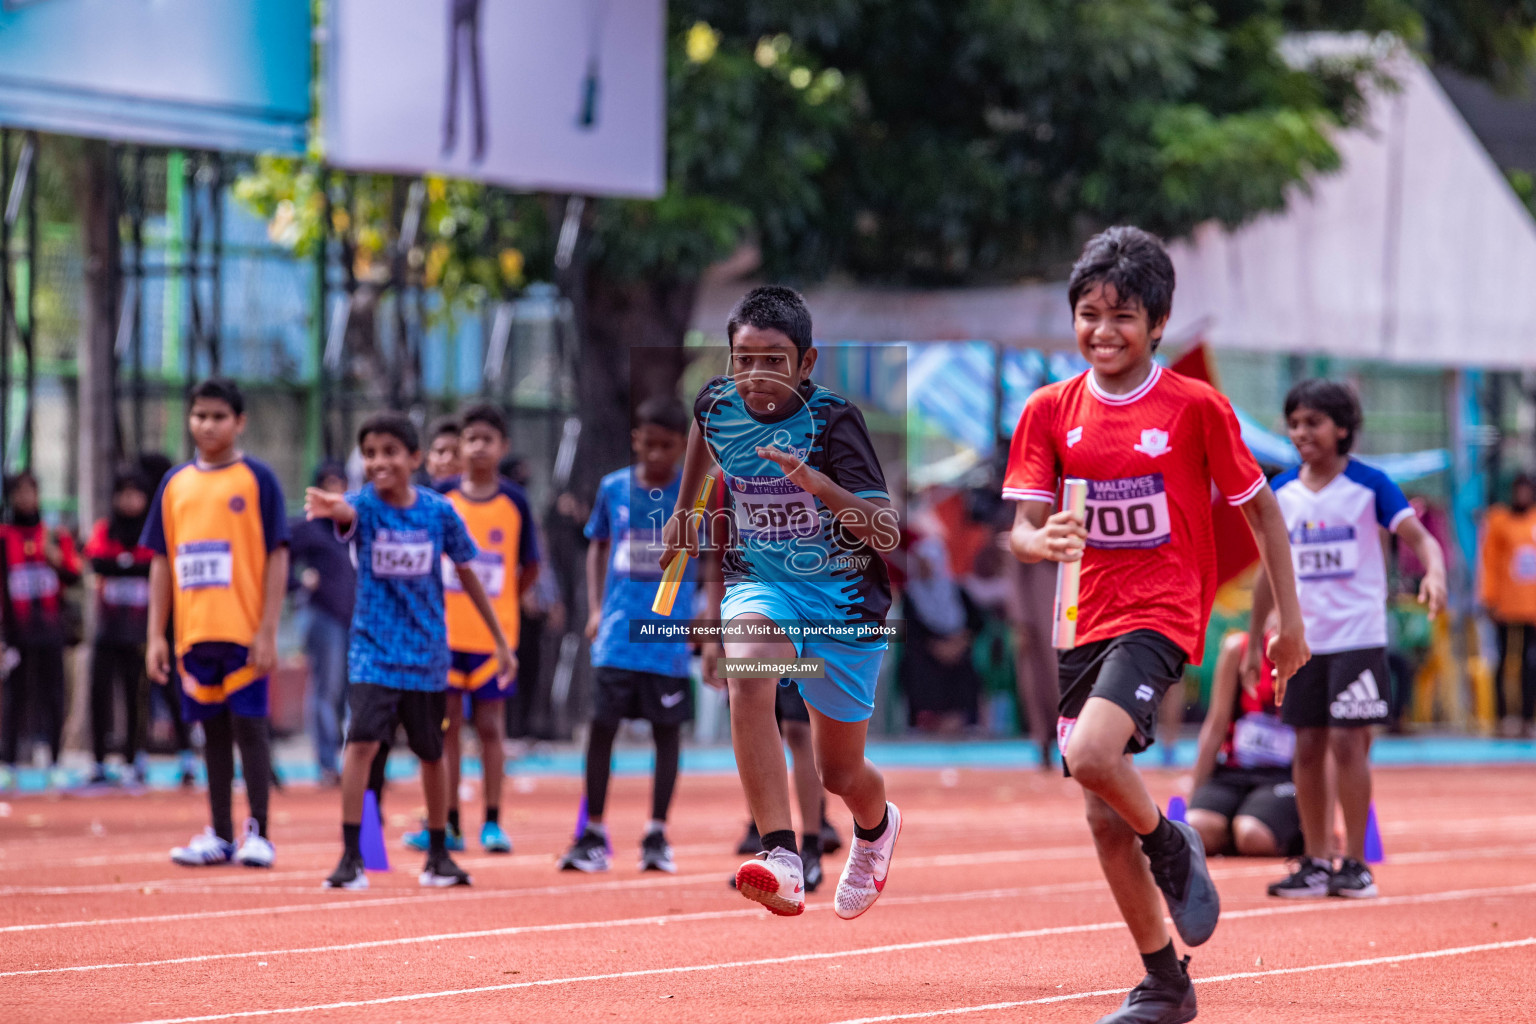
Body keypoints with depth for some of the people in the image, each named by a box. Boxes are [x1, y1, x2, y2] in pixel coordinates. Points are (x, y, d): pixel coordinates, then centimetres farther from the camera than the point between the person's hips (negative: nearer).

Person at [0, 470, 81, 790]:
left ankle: (54, 764, 5)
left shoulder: (57, 535, 10)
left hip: (50, 628, 2)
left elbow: (74, 576, 6)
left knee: (51, 695, 1)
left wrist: (57, 559, -15)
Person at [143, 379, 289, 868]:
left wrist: (268, 631, -11)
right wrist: (156, 635, 6)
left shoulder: (257, 479, -2)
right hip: (193, 631, 4)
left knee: (250, 726, -3)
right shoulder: (175, 484, 10)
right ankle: (219, 836, 14)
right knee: (213, 731, 9)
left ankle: (257, 834, 3)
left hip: (244, 630, -4)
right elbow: (162, 561, 12)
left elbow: (277, 557, -5)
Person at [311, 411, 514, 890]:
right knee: (362, 740, -19)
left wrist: (501, 640, 11)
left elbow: (466, 572, 7)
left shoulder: (439, 511, -4)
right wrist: (332, 508, -63)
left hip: (427, 650, 2)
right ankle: (351, 857, -16)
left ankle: (438, 854, 30)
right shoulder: (364, 505, -11)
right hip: (374, 648, -2)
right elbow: (348, 513, -37)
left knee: (432, 753, 13)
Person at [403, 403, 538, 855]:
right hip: (443, 630, 1)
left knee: (490, 725, 1)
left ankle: (492, 823, 6)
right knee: (446, 726, 3)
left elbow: (529, 567, 9)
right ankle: (449, 824, 8)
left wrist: (502, 602, 3)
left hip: (494, 633, -1)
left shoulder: (515, 501, 1)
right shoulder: (441, 496, 2)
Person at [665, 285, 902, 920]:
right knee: (748, 677, -34)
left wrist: (820, 485, -42)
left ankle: (876, 827, 50)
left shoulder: (833, 421, -20)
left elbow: (887, 533, -27)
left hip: (843, 598, -2)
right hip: (759, 586, 2)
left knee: (840, 775, 9)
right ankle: (781, 864, -43)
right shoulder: (718, 403, -7)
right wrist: (684, 510, 28)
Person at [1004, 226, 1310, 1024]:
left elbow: (1259, 509, 4)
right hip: (1085, 622, 5)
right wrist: (1041, 541, -25)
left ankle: (1173, 850, 1)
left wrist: (1290, 619, 4)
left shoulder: (1196, 406, -5)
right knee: (1105, 818, 6)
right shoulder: (1049, 411, 3)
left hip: (1161, 613, -5)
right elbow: (1022, 529, -1)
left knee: (1091, 756, -29)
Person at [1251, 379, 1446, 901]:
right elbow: (1270, 569, 15)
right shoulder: (1280, 491, 7)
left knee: (1347, 742, -9)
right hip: (1302, 639, 4)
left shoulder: (1369, 484, -5)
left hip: (1358, 637, -4)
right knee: (1308, 748, 4)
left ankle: (1355, 864, -2)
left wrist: (1434, 573, -32)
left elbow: (1419, 536, -10)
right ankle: (1316, 863, 11)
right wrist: (1253, 642, 15)